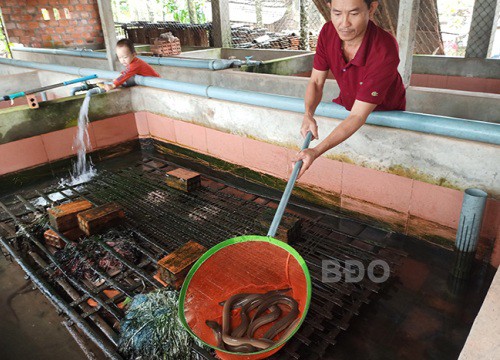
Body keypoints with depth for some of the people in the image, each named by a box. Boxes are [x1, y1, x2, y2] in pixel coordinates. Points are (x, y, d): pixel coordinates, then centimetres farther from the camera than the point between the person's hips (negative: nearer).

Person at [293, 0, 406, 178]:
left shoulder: (385, 52, -39)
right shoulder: (328, 33, -21)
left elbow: (358, 116, -39)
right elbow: (316, 82, -13)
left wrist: (316, 151, -49)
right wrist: (308, 115, -35)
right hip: (346, 102, 5)